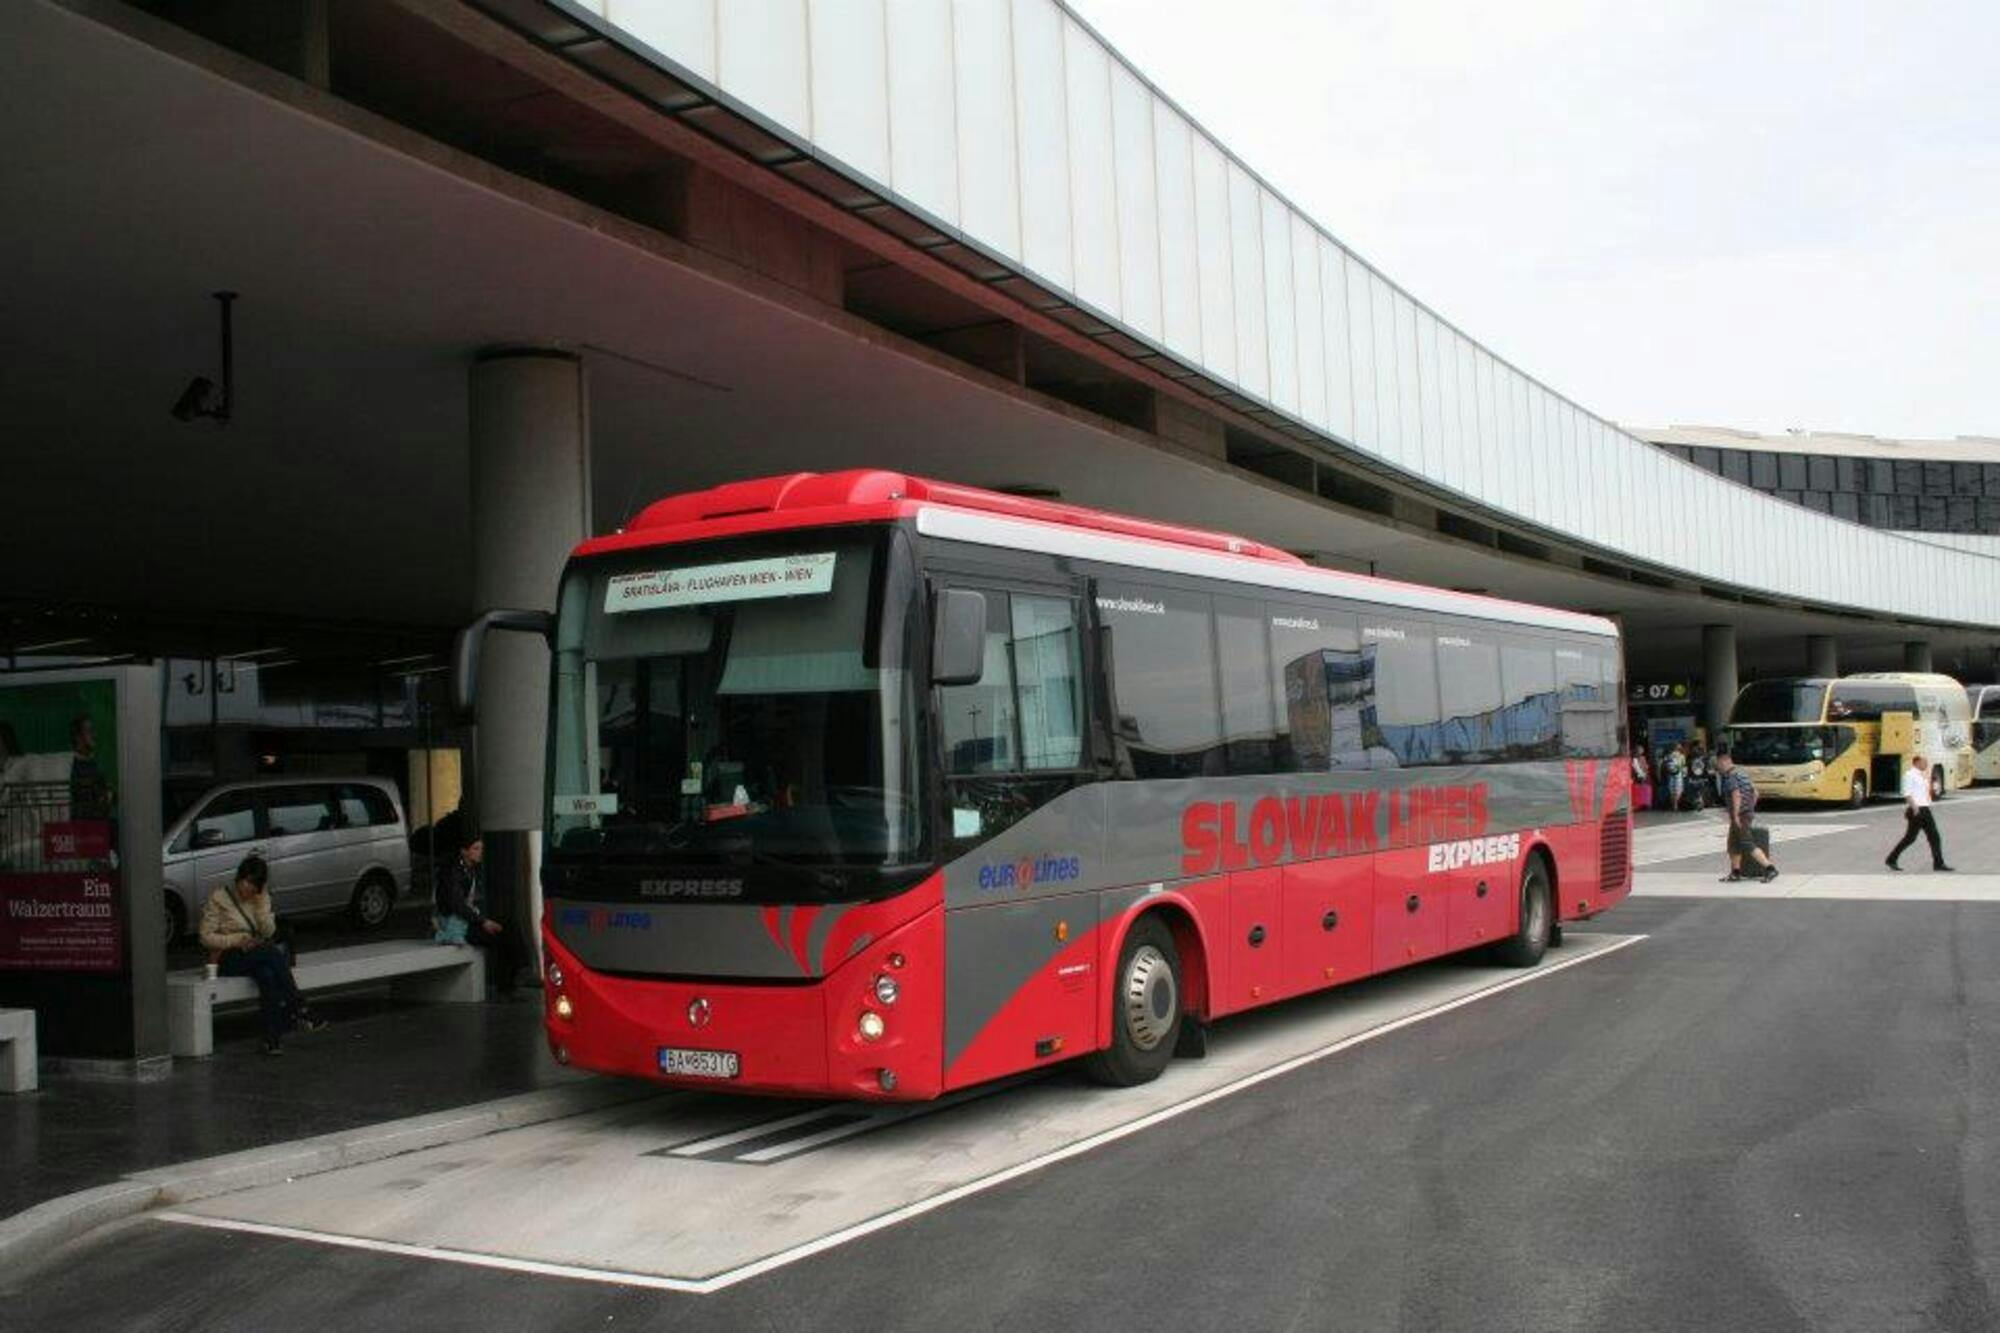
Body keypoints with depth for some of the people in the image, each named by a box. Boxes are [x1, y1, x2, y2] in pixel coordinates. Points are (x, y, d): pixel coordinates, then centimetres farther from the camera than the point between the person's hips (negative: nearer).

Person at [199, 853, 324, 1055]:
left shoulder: (262, 899, 12)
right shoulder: (219, 898, -2)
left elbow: (268, 932, -1)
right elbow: (206, 937, -6)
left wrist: (261, 902, -9)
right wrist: (238, 940, -18)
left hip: (261, 955, 4)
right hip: (229, 959, -4)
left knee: (268, 975, -34)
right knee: (272, 953, -34)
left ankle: (273, 1037, -40)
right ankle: (299, 1010, -37)